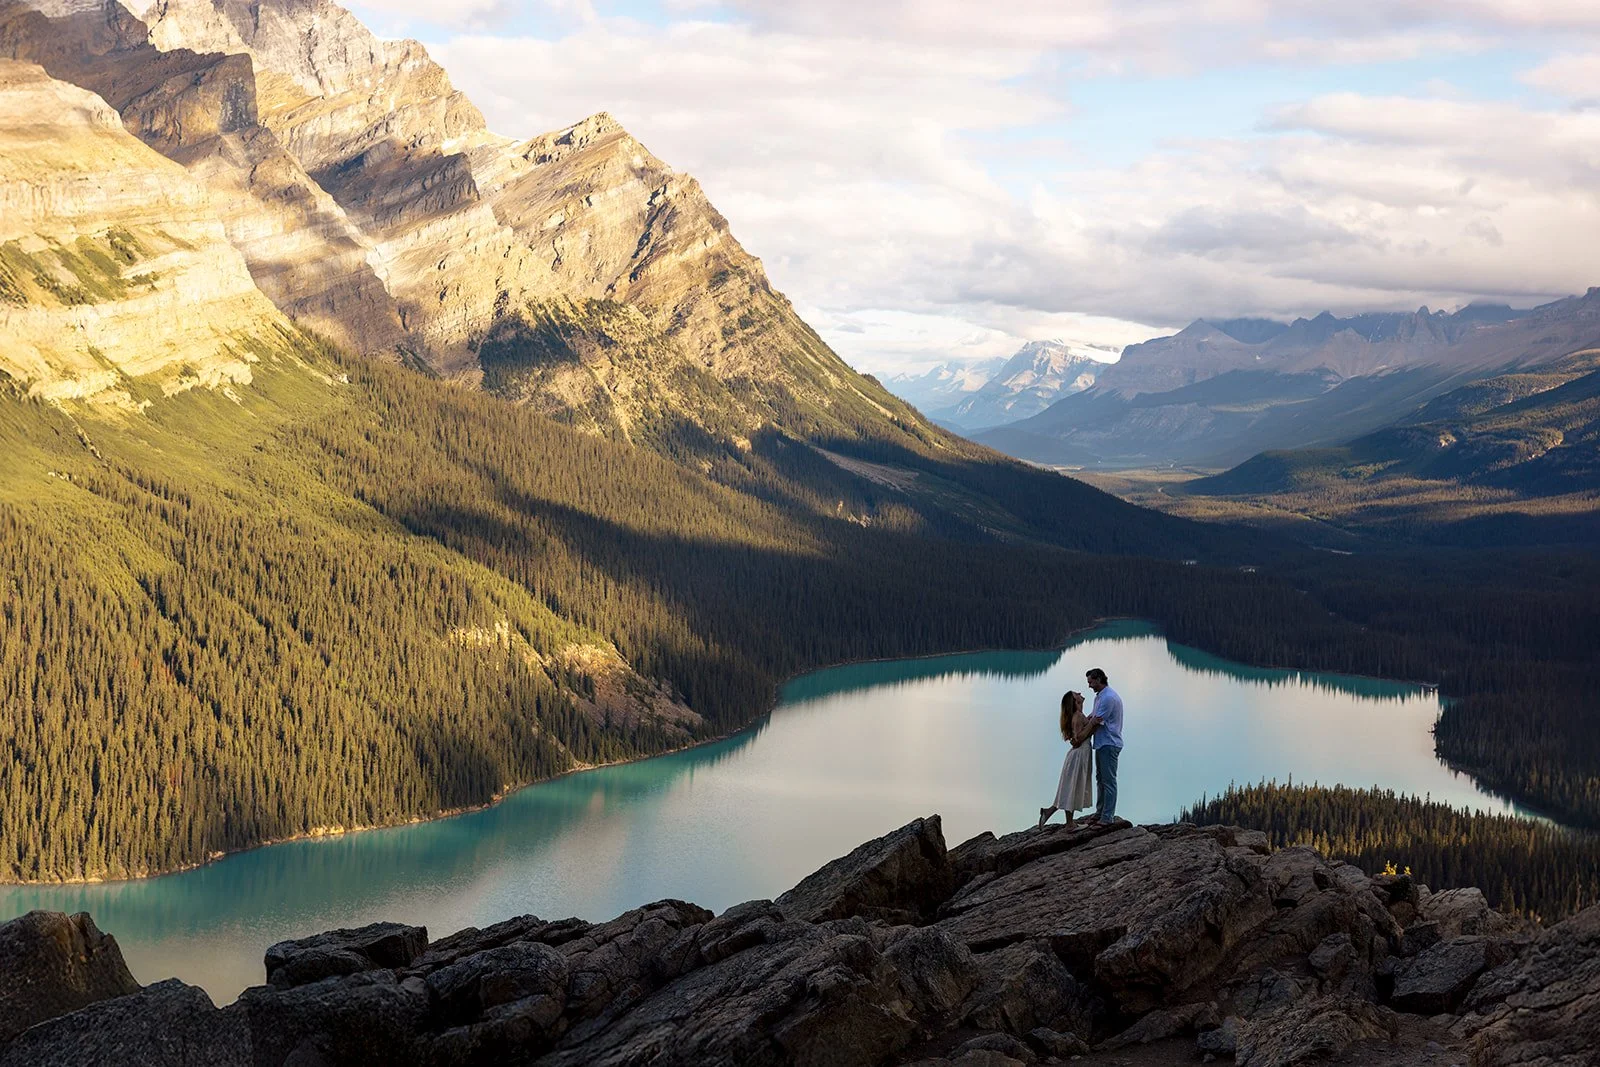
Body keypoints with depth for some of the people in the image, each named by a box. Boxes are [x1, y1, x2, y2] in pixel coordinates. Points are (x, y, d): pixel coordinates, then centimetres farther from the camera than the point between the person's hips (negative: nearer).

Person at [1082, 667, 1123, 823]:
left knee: (1109, 781, -7)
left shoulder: (1108, 698, -18)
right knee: (1101, 779, 17)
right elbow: (1091, 717, 20)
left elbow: (1096, 722, -18)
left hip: (1109, 744, -11)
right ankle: (1100, 812, 25)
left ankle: (1107, 817, -5)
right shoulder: (1099, 696, 16)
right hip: (1101, 744, 11)